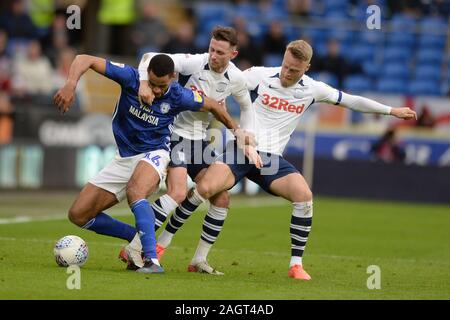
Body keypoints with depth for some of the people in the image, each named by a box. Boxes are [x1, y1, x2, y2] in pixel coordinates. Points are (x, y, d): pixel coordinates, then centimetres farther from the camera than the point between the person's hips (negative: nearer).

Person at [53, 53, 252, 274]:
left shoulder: (178, 96, -15)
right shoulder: (131, 77, -15)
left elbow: (213, 106, 4)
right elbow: (85, 60, -19)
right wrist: (70, 85, -37)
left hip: (154, 154, -4)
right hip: (123, 159, 4)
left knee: (135, 193, -40)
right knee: (78, 215, 0)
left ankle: (151, 260, -43)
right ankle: (138, 237, 12)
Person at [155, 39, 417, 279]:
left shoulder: (312, 89, 3)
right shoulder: (260, 75, -6)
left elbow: (352, 101, 13)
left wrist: (392, 111, 16)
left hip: (272, 159, 3)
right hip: (242, 149, -3)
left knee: (304, 196, -22)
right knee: (205, 188, -25)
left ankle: (296, 264, -8)